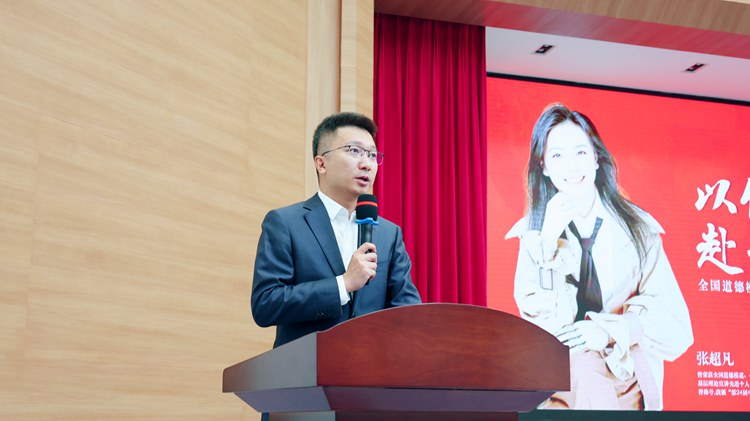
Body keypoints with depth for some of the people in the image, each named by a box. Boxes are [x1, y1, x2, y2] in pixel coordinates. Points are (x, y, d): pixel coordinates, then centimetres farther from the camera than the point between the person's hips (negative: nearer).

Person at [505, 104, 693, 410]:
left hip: (624, 370, 0)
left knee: (584, 365, -23)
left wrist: (609, 331, -17)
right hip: (553, 380, 0)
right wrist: (550, 238, -13)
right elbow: (541, 322, -7)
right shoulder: (534, 232, 4)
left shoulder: (638, 228, 3)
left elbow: (673, 323, -1)